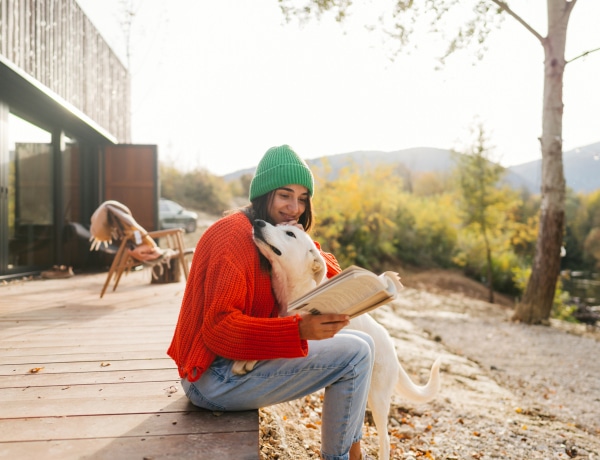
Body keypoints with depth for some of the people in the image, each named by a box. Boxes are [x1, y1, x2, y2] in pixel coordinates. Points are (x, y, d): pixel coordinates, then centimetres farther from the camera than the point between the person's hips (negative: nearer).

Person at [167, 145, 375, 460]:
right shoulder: (235, 233, -18)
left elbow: (331, 272, 6)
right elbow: (219, 328, -26)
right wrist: (299, 330, -37)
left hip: (242, 358, 9)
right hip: (215, 377, -9)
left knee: (359, 341, 8)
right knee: (356, 353, -14)